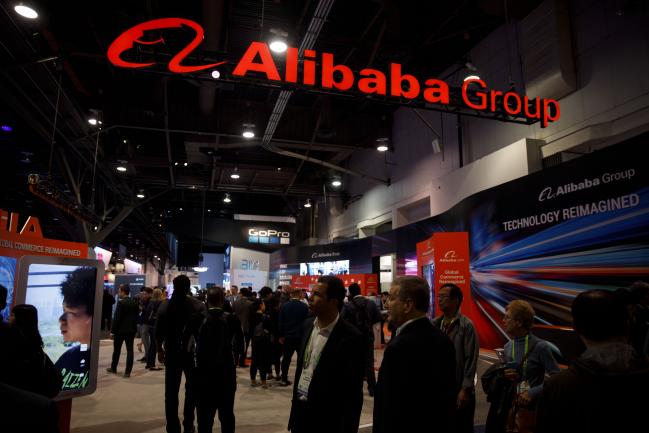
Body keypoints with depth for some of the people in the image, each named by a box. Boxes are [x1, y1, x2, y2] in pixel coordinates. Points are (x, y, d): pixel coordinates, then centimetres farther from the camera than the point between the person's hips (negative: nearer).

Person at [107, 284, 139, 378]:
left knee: (116, 350, 15)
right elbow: (137, 316, 7)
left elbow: (116, 318, -15)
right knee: (130, 350, 3)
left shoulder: (121, 303, -14)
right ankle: (128, 371, 1)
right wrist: (134, 325, 14)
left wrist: (113, 330, -9)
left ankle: (113, 368, 31)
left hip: (120, 330, -4)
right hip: (132, 330, 4)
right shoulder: (135, 303, 3)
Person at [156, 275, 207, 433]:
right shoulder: (199, 306, -11)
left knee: (171, 391, 11)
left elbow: (158, 332, 0)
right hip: (193, 353, -1)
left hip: (172, 353, 1)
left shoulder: (165, 306, -4)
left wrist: (160, 350, 16)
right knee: (192, 388, 19)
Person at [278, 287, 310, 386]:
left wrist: (281, 336, 8)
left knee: (286, 358, 9)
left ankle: (284, 379, 12)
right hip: (301, 337, -2)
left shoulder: (284, 306, -3)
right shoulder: (304, 307, -9)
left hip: (288, 336, 2)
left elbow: (281, 322, 0)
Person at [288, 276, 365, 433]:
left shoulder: (351, 338, -20)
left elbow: (353, 393, -17)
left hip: (326, 419, -6)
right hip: (300, 410, 6)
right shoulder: (308, 325, 0)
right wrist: (295, 401, 14)